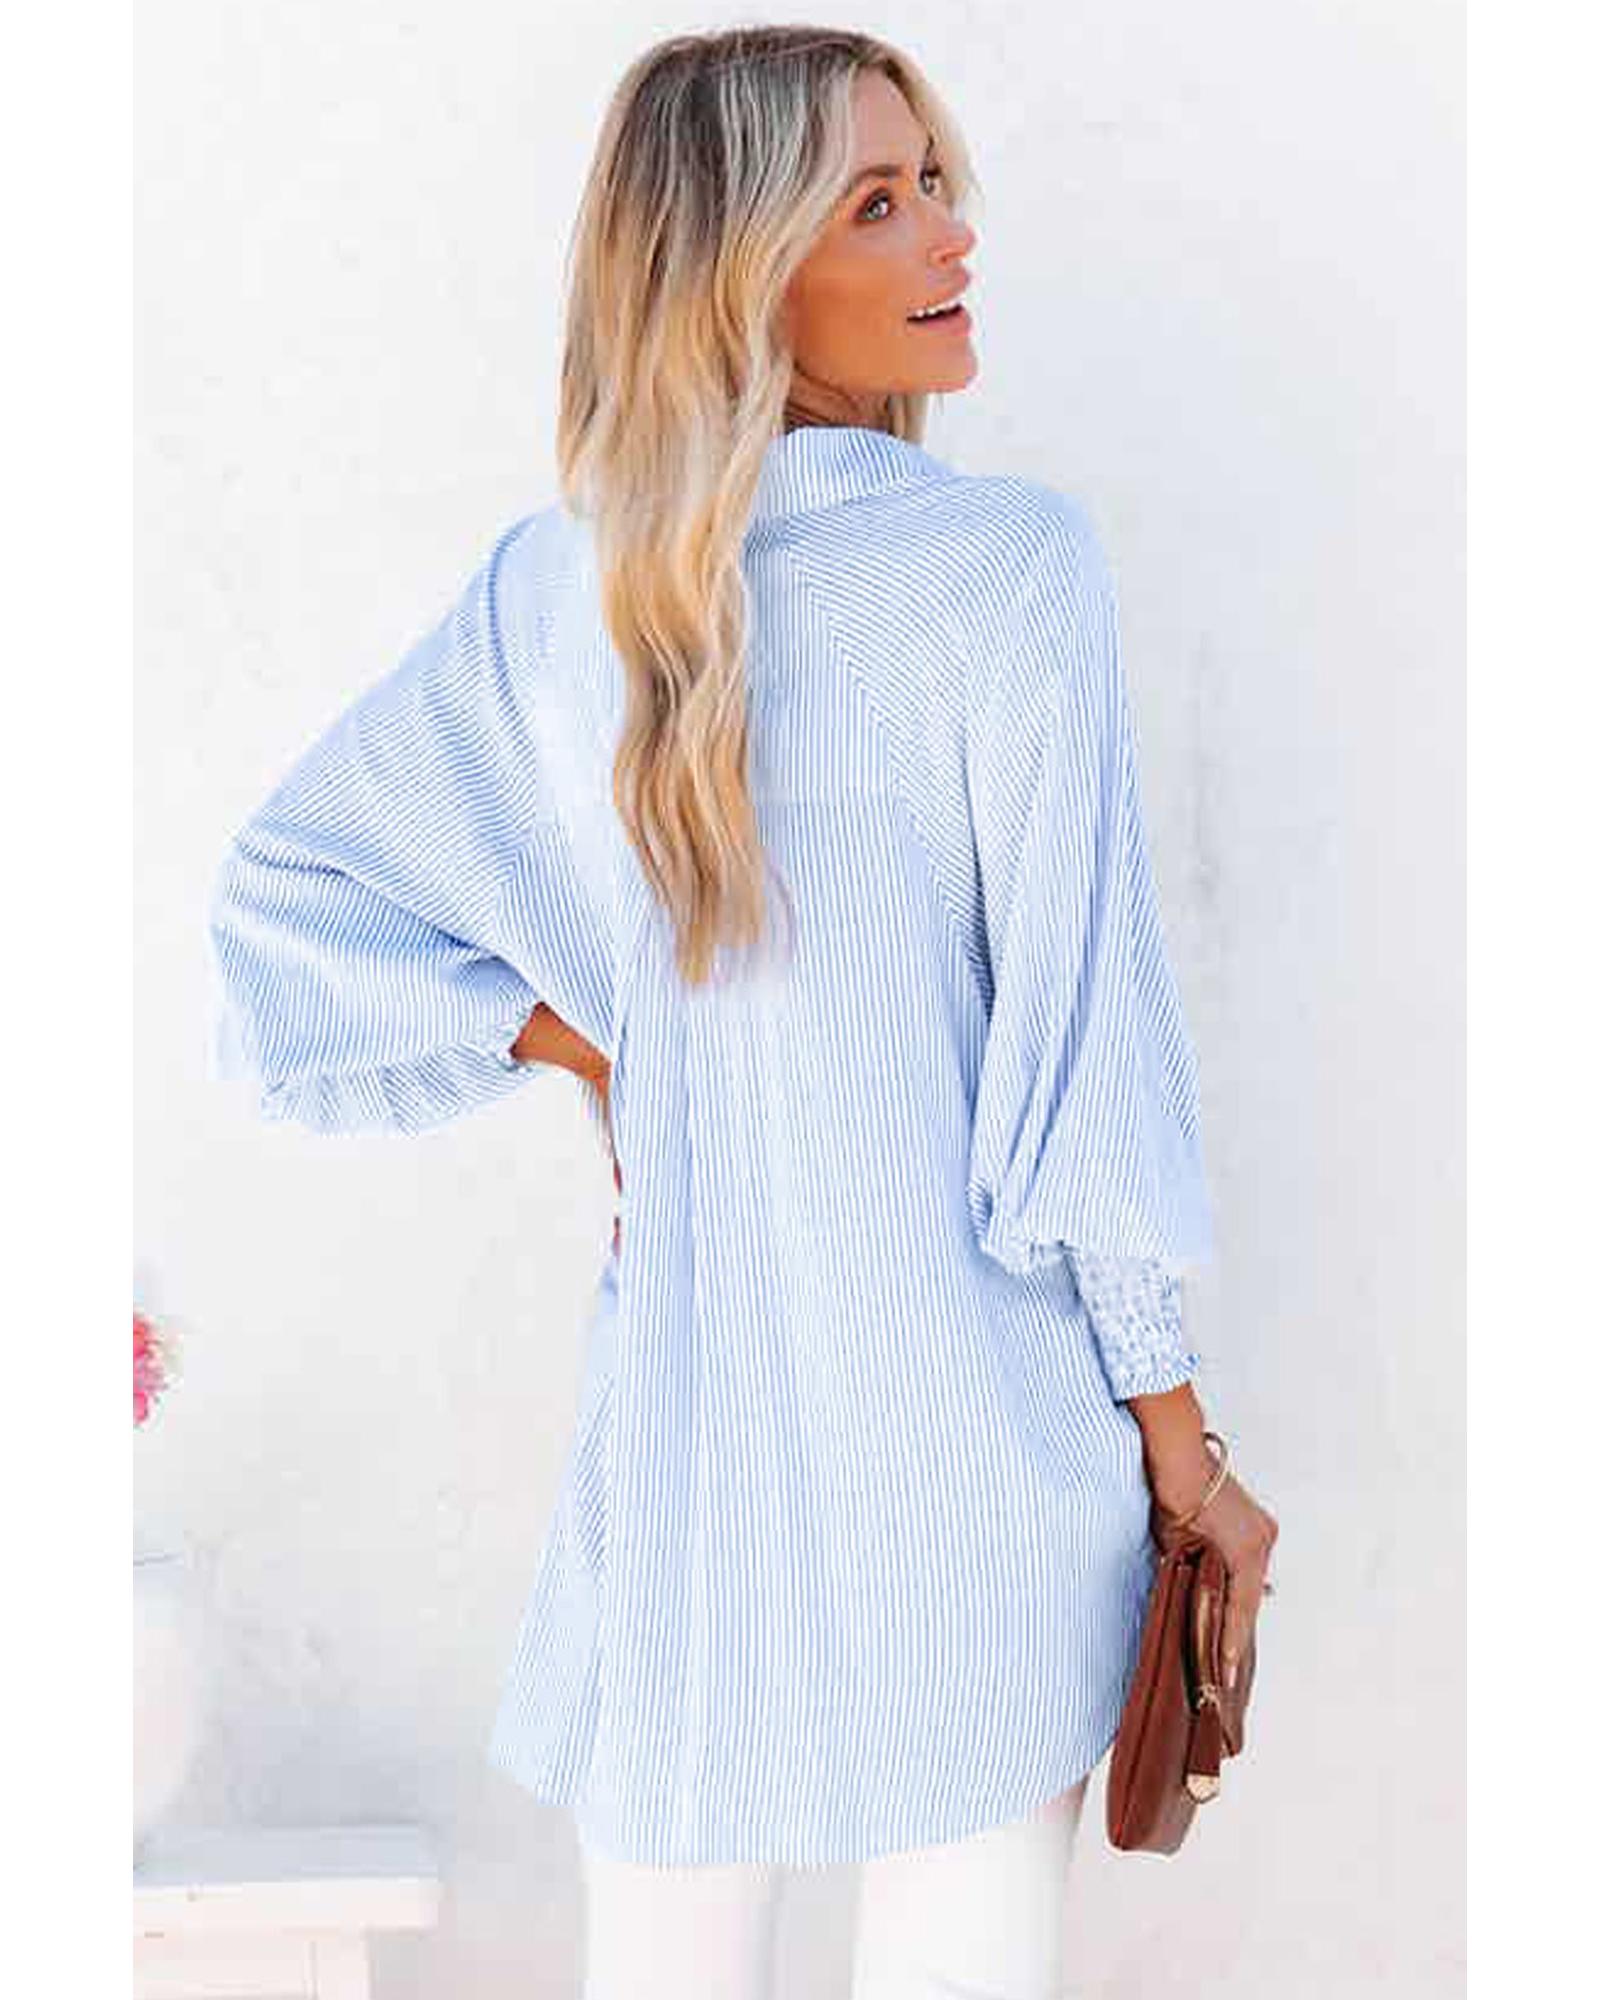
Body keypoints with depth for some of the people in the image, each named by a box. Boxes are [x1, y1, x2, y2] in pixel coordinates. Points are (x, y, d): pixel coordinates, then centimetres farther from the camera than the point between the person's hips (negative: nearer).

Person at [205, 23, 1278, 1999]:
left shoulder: (553, 587, 2)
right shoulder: (1012, 563, -12)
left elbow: (280, 893, 9)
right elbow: (1081, 1043, -12)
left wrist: (591, 1048, 7)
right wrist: (1181, 1449, -2)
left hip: (682, 1409, 4)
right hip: (965, 1423, -4)